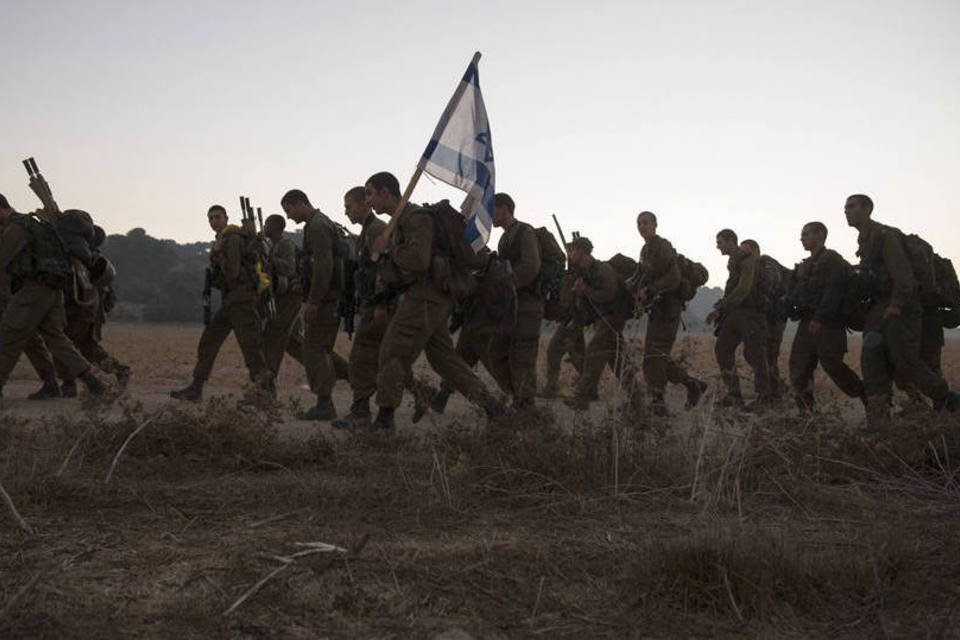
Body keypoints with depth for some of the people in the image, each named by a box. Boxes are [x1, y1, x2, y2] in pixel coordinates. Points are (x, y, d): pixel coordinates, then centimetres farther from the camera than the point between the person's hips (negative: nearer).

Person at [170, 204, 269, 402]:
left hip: (241, 300, -10)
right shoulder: (224, 240, 19)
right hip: (230, 302, 10)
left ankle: (267, 391, -6)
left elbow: (233, 273, -19)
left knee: (250, 346, -10)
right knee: (208, 341, 10)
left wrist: (217, 253, -15)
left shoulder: (232, 238, -11)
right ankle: (195, 389, 15)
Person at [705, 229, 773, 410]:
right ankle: (734, 394, 6)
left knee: (754, 354, -7)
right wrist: (720, 309, 15)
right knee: (722, 349, 2)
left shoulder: (747, 260, -13)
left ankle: (764, 396, 4)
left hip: (751, 314, -9)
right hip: (735, 313, 9)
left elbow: (743, 289, -22)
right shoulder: (733, 262, 16)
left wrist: (720, 308, -24)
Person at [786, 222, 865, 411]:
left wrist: (819, 318, -25)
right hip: (808, 322, 9)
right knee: (799, 364, 4)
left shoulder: (832, 260, -8)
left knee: (831, 363, -10)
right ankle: (805, 409, 9)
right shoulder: (805, 265, 20)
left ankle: (868, 398, 3)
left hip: (828, 323, -9)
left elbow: (833, 291, -18)